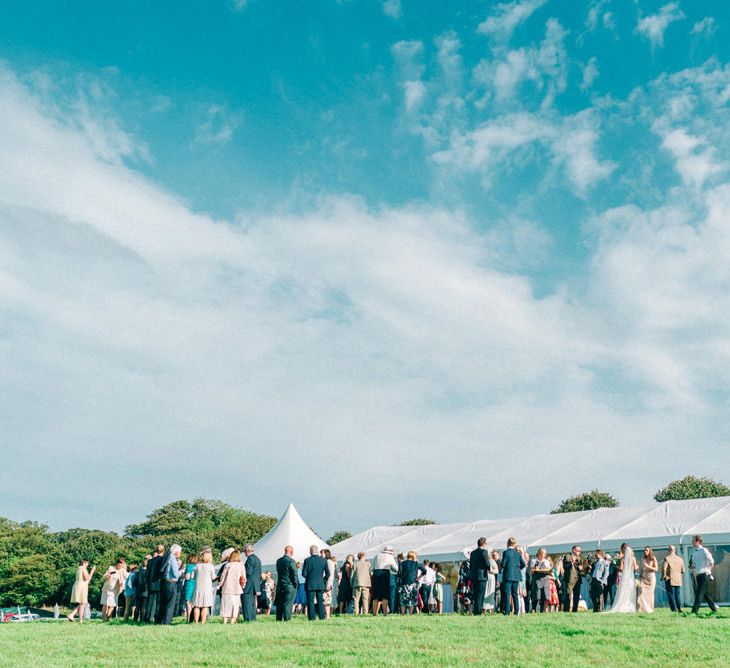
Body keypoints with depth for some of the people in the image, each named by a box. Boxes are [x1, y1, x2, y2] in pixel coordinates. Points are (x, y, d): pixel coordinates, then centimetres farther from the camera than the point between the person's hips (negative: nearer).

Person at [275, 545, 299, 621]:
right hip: (289, 586, -6)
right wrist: (296, 584, -1)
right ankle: (286, 619, -4)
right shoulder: (291, 561, -14)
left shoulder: (278, 561, 8)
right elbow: (295, 574, -12)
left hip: (280, 586, 6)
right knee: (288, 605, -3)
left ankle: (278, 619, 17)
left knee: (279, 604, 13)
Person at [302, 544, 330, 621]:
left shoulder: (307, 560, -9)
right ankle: (322, 617, 9)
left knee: (310, 601, 4)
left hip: (310, 584, -3)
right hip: (320, 584, 3)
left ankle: (311, 617, 1)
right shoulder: (323, 560, -1)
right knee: (320, 601, 11)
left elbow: (304, 574, -8)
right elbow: (328, 573, 1)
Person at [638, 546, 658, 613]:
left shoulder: (653, 559, 2)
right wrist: (639, 576, 7)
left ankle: (650, 609, 3)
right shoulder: (643, 559, 13)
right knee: (642, 592, -11)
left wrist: (648, 566, -15)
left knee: (650, 593, -4)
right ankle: (643, 608, -12)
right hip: (643, 578, 3)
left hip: (651, 577, -3)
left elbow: (656, 569, -4)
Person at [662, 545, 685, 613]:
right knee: (677, 594, 13)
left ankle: (674, 610, -4)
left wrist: (663, 576, 0)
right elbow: (683, 571, 10)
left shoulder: (667, 558, -9)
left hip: (670, 580, -5)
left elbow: (664, 568, -15)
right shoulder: (680, 559, 7)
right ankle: (680, 607, -1)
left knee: (671, 595, 0)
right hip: (678, 580, 5)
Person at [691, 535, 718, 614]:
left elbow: (711, 561, -11)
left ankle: (695, 610, -14)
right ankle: (714, 609, 21)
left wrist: (708, 571, -6)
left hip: (704, 575, -8)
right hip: (698, 575, 8)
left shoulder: (704, 550, -9)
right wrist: (693, 566, 8)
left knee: (700, 593, -11)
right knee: (704, 593, 11)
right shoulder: (694, 552, 15)